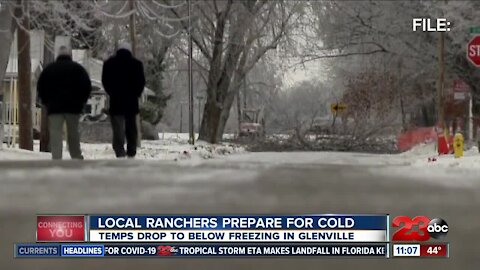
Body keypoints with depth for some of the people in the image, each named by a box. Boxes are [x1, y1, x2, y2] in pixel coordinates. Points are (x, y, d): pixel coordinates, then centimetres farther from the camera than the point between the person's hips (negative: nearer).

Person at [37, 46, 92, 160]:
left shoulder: (49, 69, 10)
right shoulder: (77, 68, 6)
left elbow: (40, 87, 9)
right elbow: (87, 86, 0)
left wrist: (46, 102, 15)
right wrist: (82, 101, 8)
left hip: (54, 107, 0)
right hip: (73, 106, 0)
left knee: (55, 133, -5)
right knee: (73, 132, 10)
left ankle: (56, 158, -18)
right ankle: (76, 157, 15)